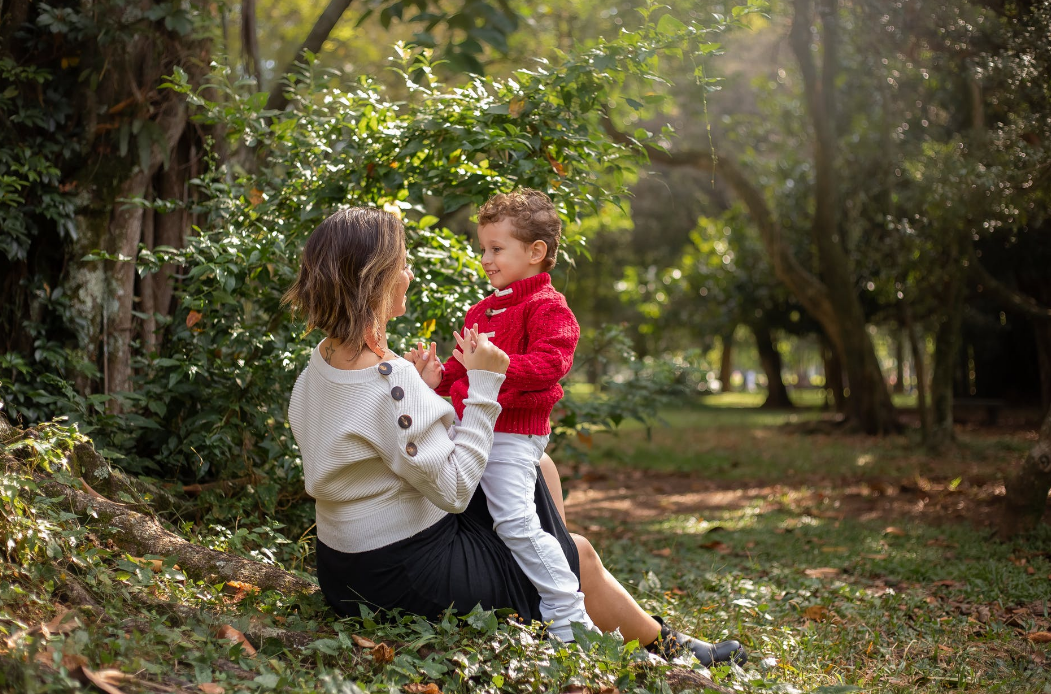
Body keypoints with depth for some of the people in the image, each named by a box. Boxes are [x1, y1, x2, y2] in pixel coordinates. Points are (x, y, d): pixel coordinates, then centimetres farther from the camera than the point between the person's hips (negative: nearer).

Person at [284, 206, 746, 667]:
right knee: (578, 555, 8)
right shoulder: (389, 381, -30)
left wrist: (419, 387, 5)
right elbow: (454, 489, -26)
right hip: (408, 579, -10)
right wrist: (483, 384, -22)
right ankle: (665, 647, 33)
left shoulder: (320, 363, 0)